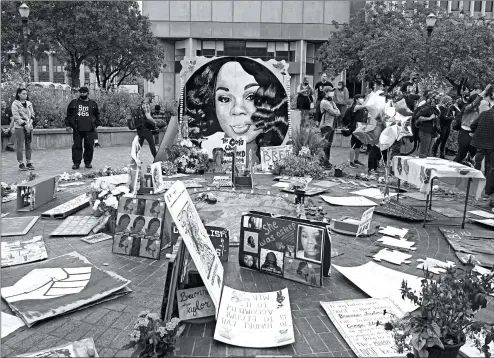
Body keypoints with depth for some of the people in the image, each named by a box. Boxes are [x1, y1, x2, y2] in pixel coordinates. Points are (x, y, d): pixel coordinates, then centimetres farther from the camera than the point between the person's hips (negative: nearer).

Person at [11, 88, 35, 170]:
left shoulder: (29, 103, 14)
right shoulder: (15, 104, 0)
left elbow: (32, 114, 10)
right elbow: (16, 116, -7)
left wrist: (29, 124, -5)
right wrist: (24, 124, -14)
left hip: (29, 127, 5)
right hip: (19, 127, -5)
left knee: (28, 145, 6)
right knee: (20, 146, -5)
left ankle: (29, 163, 11)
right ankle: (21, 164, -1)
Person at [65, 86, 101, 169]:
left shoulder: (93, 104, 10)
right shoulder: (74, 103, 9)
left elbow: (97, 115, 15)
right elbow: (69, 114, 11)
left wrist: (96, 125, 6)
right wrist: (68, 125, 4)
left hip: (89, 129, 0)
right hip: (77, 129, 0)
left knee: (89, 146, 2)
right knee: (77, 146, 1)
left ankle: (88, 162, 15)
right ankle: (76, 163, 8)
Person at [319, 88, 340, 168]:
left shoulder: (332, 102, 17)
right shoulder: (324, 102, -11)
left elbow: (338, 112, 9)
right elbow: (334, 112, -16)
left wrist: (334, 112, -9)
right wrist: (336, 111, 4)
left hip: (332, 125, 9)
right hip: (326, 125, -9)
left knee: (329, 144, 12)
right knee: (325, 144, -9)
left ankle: (327, 160, 19)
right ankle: (323, 161, -5)